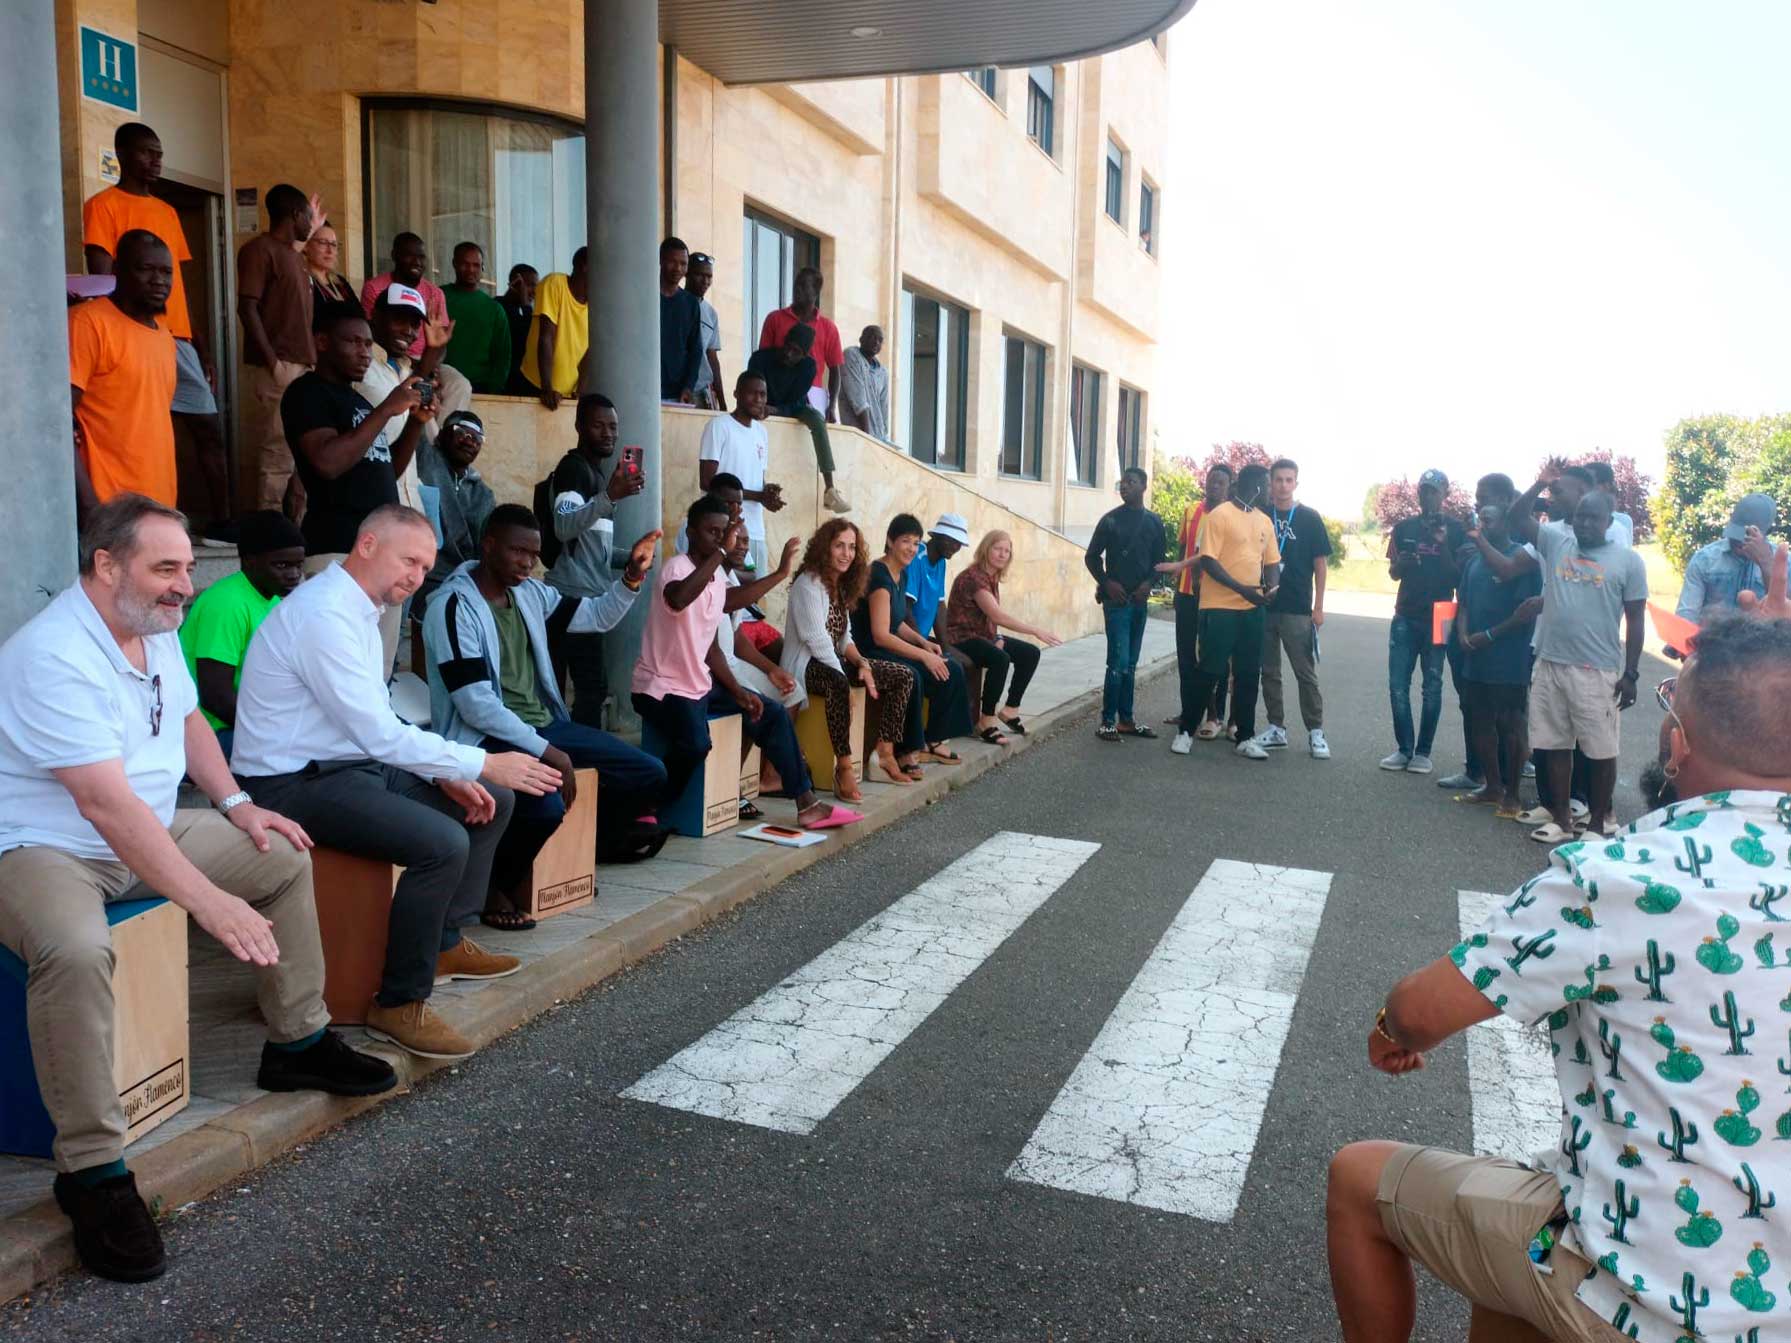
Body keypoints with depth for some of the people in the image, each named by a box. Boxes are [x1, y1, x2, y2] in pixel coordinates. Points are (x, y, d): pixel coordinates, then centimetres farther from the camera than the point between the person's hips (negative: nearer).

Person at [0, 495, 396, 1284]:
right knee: (76, 950, -38)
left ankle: (297, 1044, 18)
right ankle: (91, 1168, -24)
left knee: (284, 858, 7)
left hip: (150, 831, 9)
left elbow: (187, 721, 19)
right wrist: (212, 903, -37)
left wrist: (236, 804, 3)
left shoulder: (155, 631, 2)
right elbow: (107, 804, -34)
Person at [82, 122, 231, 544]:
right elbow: (103, 283, -8)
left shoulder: (167, 211, 20)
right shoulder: (103, 206, -1)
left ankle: (220, 523, 15)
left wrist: (203, 347, 16)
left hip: (179, 339, 7)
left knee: (209, 430, 7)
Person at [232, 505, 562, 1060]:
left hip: (352, 763, 10)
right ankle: (398, 1004, -13)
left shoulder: (355, 609, 11)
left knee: (493, 801, 9)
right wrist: (483, 764, -20)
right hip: (296, 785, -10)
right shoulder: (325, 616, -21)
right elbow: (381, 734, -25)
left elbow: (378, 722, 14)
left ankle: (447, 943, 22)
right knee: (442, 842, -29)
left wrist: (446, 775, 2)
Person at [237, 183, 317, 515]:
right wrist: (272, 363, -20)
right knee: (277, 459, -10)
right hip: (276, 371, -9)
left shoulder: (294, 255, 21)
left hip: (303, 368, 9)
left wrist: (312, 361, 15)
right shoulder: (260, 249, -6)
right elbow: (247, 308, -13)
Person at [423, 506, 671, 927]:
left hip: (544, 724, 8)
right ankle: (490, 887, -7)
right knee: (546, 807, -36)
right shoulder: (454, 608, -16)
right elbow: (475, 705, -21)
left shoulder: (529, 592, 8)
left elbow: (598, 617, 18)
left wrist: (632, 578, -1)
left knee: (648, 774, 0)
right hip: (486, 736, -8)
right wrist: (544, 751, -24)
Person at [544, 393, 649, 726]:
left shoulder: (595, 472, 21)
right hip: (575, 596, -10)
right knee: (592, 686, -12)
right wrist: (610, 496, -38)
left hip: (588, 595, 10)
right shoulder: (573, 467, -9)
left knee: (589, 686, 10)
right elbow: (564, 528, -28)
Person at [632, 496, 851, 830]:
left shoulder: (718, 577, 8)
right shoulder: (677, 567, -17)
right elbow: (678, 599, -45)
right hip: (663, 687, -9)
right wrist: (722, 552, -37)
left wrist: (738, 691, 3)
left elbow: (709, 646, 12)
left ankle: (807, 805, 14)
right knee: (695, 744, -34)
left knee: (772, 713, 7)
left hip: (702, 684, 9)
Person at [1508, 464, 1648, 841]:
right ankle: (1561, 819, 19)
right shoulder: (1555, 542, 8)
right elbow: (1517, 518, 6)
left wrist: (1630, 674, -5)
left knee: (1601, 750, 3)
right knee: (1556, 746, 9)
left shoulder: (1627, 560, -1)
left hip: (1598, 671, -3)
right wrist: (1541, 483, -9)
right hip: (1550, 664, 4)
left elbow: (1635, 620, -1)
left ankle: (1599, 820, 17)